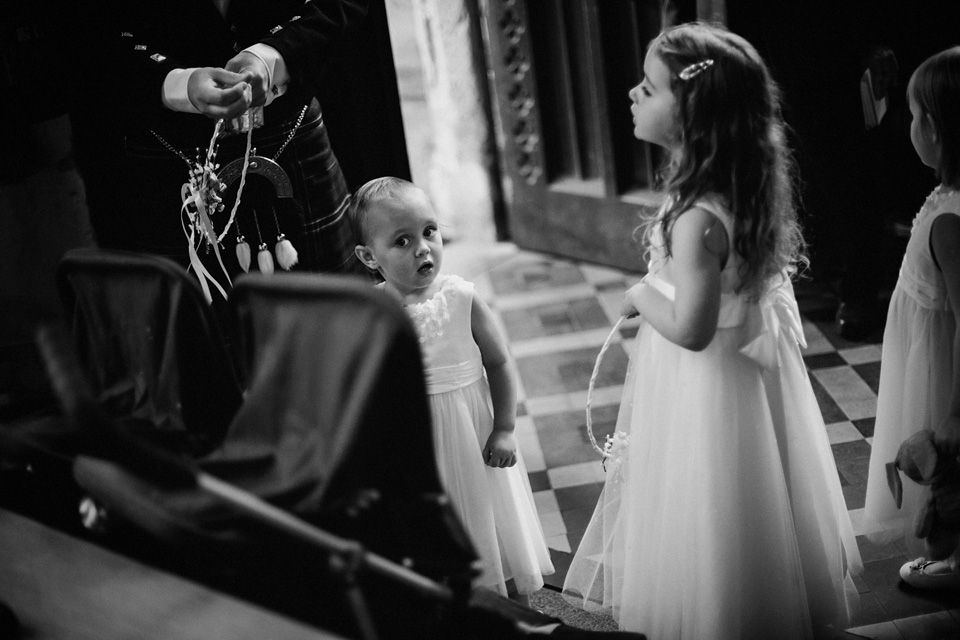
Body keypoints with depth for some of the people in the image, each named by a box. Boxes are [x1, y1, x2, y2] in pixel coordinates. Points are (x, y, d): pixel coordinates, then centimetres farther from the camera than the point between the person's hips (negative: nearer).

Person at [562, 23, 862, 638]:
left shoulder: (696, 217, -31)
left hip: (705, 384, -9)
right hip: (749, 362, 9)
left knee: (707, 519, 11)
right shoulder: (745, 185, -3)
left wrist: (640, 296, -14)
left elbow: (690, 329, -32)